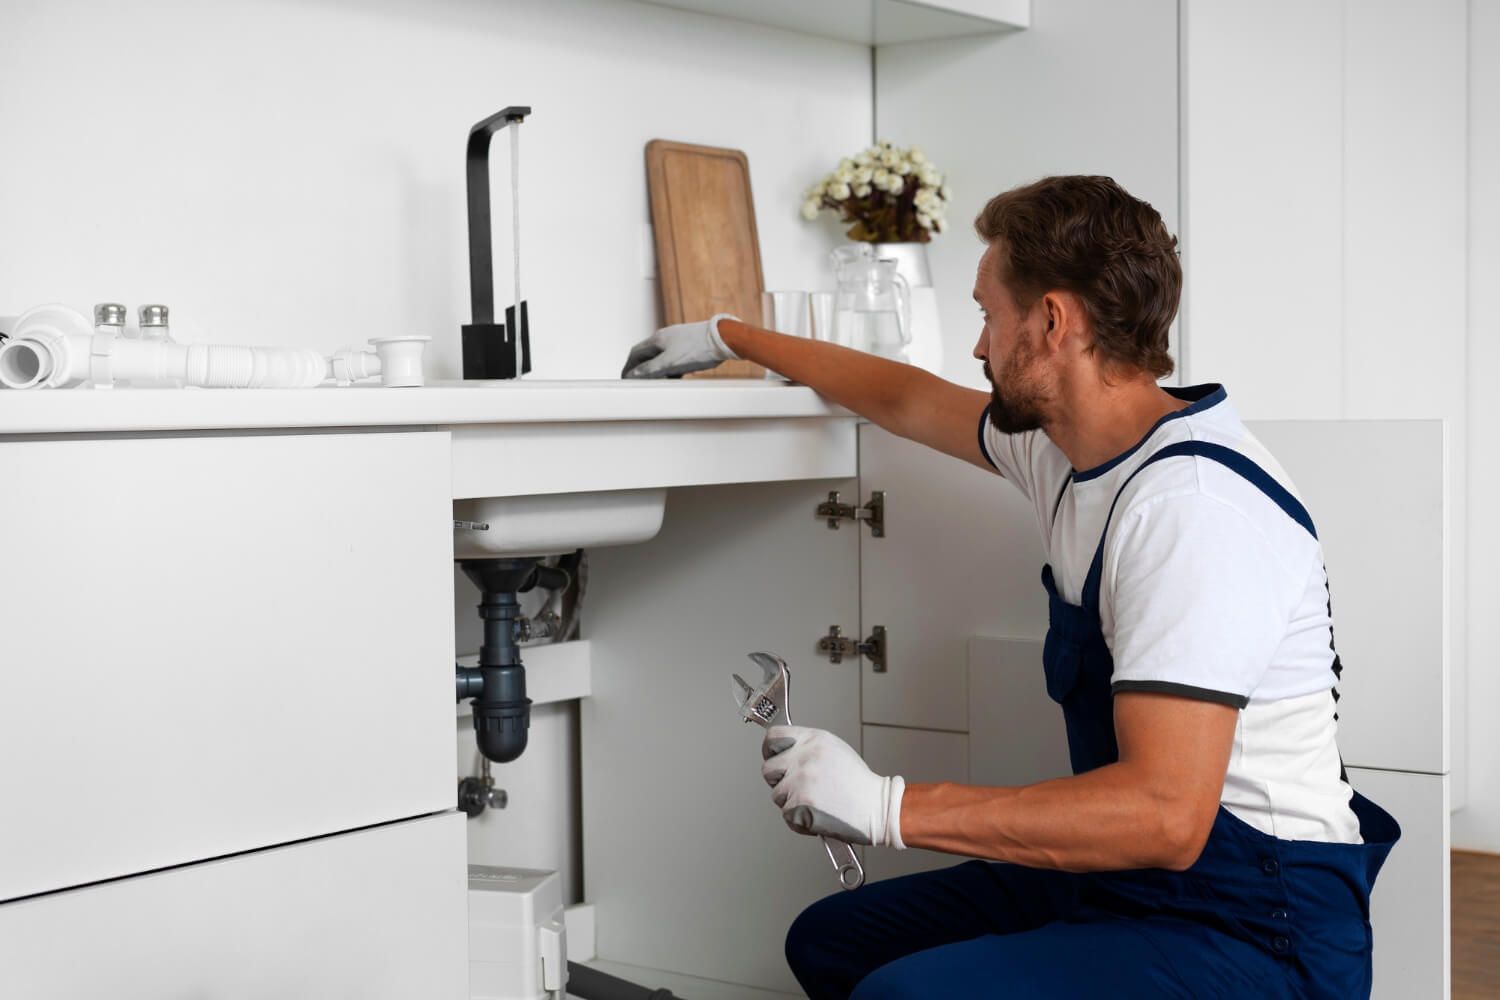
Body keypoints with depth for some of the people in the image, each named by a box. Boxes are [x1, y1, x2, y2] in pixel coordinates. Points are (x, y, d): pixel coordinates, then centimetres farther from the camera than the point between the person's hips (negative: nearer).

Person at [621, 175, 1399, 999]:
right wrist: (729, 337, 38)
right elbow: (908, 401, 27)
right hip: (1129, 880, 10)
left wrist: (889, 807, -27)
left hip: (1260, 929, -10)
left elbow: (1164, 814, -30)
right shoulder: (1068, 448, 7)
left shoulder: (1192, 505, -23)